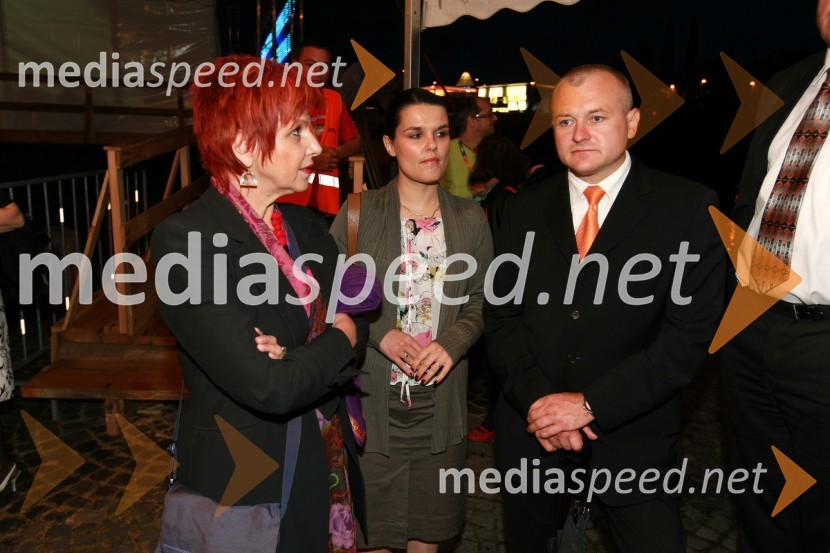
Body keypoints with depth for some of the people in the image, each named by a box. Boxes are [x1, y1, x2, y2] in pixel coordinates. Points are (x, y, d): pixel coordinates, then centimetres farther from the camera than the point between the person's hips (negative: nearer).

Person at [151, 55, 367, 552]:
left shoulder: (306, 226, 2)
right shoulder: (185, 241, -21)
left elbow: (357, 324, 0)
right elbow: (268, 389, -27)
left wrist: (302, 359, -19)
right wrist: (338, 342, -10)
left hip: (330, 469, 6)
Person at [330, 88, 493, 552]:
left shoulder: (471, 219, 1)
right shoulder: (359, 212, -7)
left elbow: (481, 302, 6)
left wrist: (453, 342, -12)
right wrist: (380, 333, -17)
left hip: (440, 402, 2)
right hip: (373, 397, -2)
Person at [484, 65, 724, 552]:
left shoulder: (689, 208, -7)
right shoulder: (526, 210, 3)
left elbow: (691, 332, -12)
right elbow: (501, 315, 2)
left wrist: (591, 403, -17)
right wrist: (537, 398, -12)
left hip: (635, 438, -2)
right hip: (532, 430, 3)